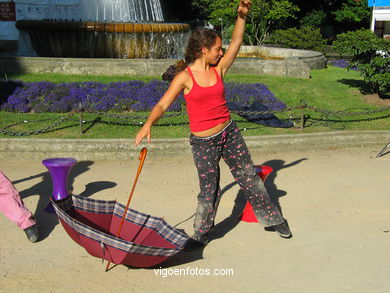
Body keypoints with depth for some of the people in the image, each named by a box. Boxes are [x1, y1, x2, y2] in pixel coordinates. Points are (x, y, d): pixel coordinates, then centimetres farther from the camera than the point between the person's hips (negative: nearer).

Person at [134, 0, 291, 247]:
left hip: (230, 133, 4)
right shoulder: (185, 77, -11)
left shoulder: (219, 69, 1)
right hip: (204, 142, -4)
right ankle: (201, 235, 26)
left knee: (249, 177, 14)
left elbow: (237, 41, -1)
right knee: (209, 191, 4)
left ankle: (272, 218, 31)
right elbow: (162, 105, -15)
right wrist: (149, 124, -33)